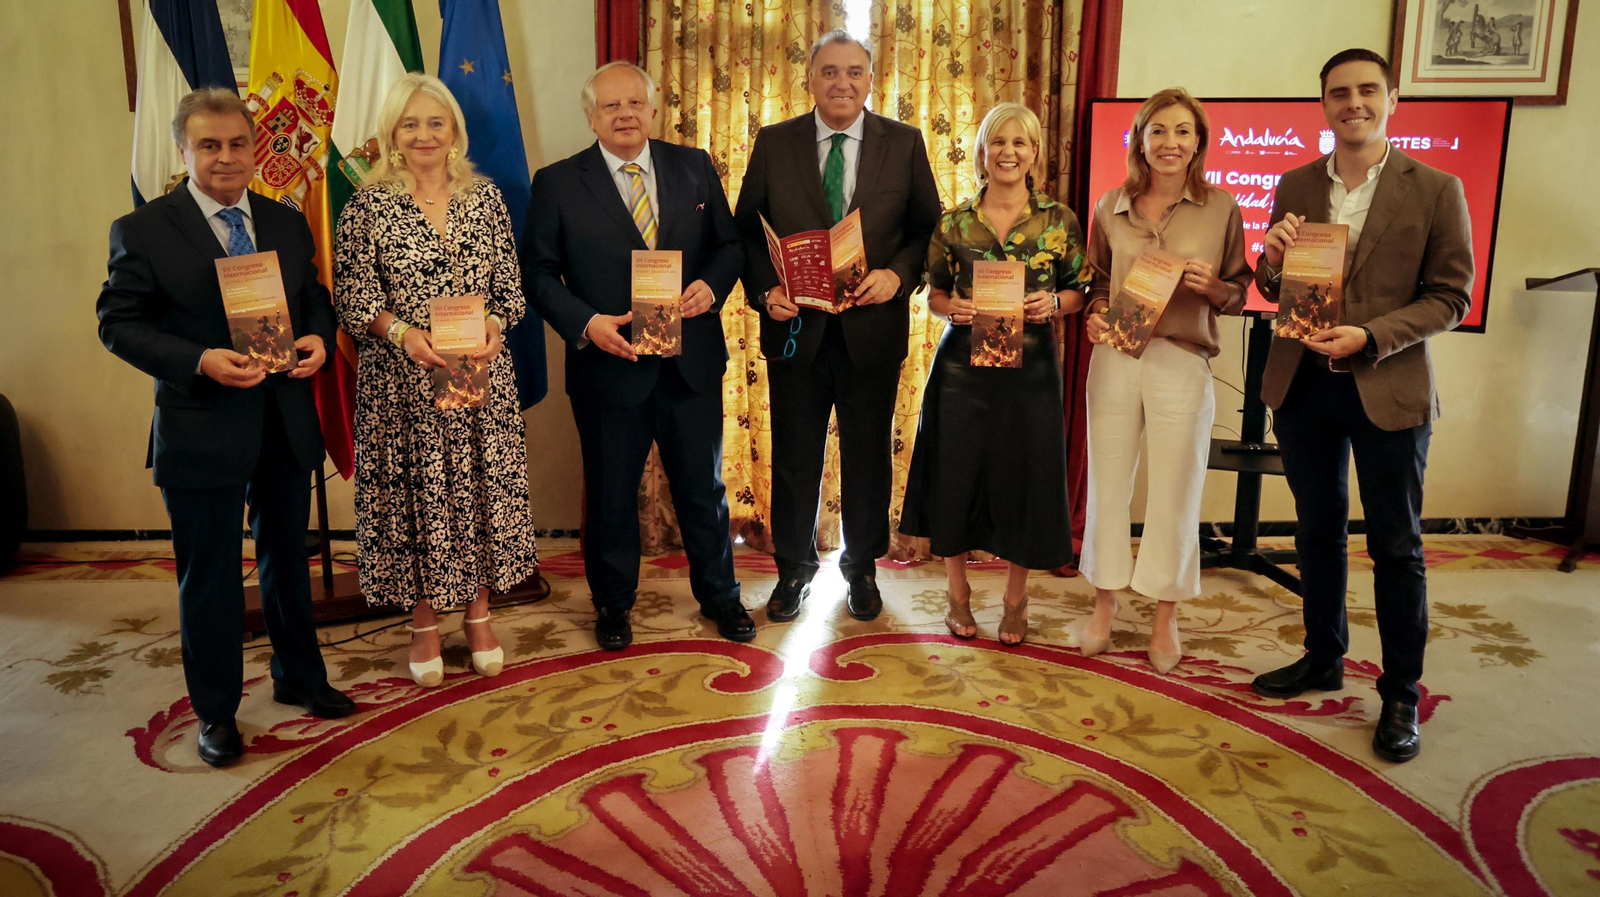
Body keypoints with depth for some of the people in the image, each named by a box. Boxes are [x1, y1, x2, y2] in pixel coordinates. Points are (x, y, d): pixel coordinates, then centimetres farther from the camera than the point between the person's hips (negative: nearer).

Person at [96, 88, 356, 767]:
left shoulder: (287, 225, 7)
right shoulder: (142, 232, -7)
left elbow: (315, 298, 14)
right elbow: (118, 323, -8)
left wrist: (318, 337, -9)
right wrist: (200, 362, -22)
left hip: (285, 425, 5)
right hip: (200, 430, -4)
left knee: (287, 559, 19)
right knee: (209, 577, 7)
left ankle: (299, 677, 38)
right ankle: (216, 711, 24)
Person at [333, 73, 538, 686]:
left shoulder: (485, 198, 5)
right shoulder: (367, 206, -2)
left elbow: (510, 286, 6)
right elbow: (353, 298, -4)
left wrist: (495, 327, -13)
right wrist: (403, 332, -20)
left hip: (482, 376, 2)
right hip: (401, 381, -2)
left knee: (482, 488, 8)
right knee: (415, 493, 5)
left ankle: (478, 615, 26)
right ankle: (424, 624, 23)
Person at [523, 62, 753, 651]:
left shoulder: (694, 167, 6)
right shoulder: (558, 183, -1)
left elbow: (730, 244, 8)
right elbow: (539, 272, -2)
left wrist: (711, 286, -13)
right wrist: (585, 324, -17)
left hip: (692, 363, 2)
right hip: (609, 362, -2)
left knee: (703, 485, 15)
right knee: (611, 491, 12)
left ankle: (719, 595, 34)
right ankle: (612, 603, 33)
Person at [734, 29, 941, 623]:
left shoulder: (904, 144, 1)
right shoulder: (774, 143, 1)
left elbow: (927, 228, 4)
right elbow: (745, 229, 4)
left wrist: (897, 274, -14)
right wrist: (765, 290, -12)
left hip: (873, 328, 0)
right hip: (796, 327, 0)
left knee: (869, 457, 12)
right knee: (793, 458, 11)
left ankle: (862, 569, 32)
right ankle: (794, 569, 30)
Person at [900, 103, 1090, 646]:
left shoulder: (1059, 221, 2)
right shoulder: (954, 223, 4)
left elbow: (1079, 291, 9)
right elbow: (934, 293, 10)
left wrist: (1054, 302, -12)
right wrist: (951, 307, -11)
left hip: (1029, 370, 0)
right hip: (962, 368, 1)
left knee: (1023, 479, 5)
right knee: (955, 475, 5)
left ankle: (1015, 600, 25)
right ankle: (958, 592, 26)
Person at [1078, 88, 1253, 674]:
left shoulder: (1221, 209, 1)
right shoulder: (1112, 207, 6)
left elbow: (1239, 292, 7)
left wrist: (1213, 288, -14)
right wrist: (1096, 312, -4)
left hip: (1181, 362, -2)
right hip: (1115, 357, 2)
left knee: (1174, 494, 4)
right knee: (1107, 484, 8)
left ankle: (1165, 619, 21)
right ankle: (1104, 607, 25)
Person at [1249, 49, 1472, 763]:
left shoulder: (1436, 190, -4)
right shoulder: (1295, 187, 6)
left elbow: (1449, 296, -5)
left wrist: (1370, 337, -19)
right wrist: (1274, 260, -12)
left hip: (1388, 391, -3)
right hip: (1302, 384, 4)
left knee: (1396, 547, 5)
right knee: (1318, 529, 16)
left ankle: (1400, 696, 19)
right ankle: (1323, 659, 33)